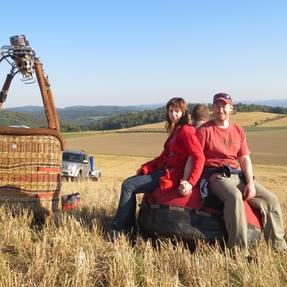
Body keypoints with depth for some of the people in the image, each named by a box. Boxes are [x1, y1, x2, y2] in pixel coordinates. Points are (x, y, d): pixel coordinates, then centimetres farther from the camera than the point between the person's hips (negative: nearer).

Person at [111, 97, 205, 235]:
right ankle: (130, 227, 10)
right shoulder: (175, 131, 16)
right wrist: (145, 167, 11)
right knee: (128, 183, 11)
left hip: (170, 175, -10)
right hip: (163, 170, 10)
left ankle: (117, 230, -4)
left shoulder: (186, 131, -13)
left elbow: (199, 157, -22)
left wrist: (190, 182, -31)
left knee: (128, 186, -13)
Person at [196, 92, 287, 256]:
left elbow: (245, 158, 10)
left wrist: (250, 183, -4)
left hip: (236, 174, 6)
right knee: (235, 197, -37)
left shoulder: (238, 131, 14)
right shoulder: (205, 130, -2)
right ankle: (239, 251, -30)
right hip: (214, 174, -6)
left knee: (271, 199, -4)